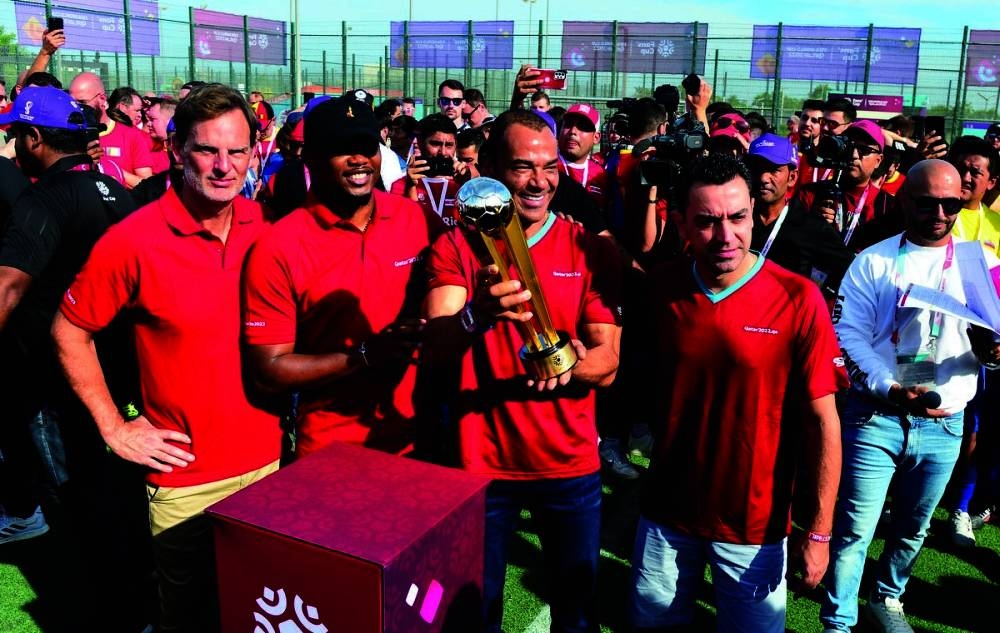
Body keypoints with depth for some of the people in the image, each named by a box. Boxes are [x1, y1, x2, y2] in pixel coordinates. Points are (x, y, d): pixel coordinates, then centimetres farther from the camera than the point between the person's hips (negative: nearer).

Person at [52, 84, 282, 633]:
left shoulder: (266, 227, -3)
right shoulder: (134, 240, -15)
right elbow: (70, 333, -4)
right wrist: (114, 427, -6)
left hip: (266, 463, 4)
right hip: (184, 479, -3)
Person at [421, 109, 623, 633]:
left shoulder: (592, 250, -5)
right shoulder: (455, 248, -7)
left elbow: (606, 364, -9)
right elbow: (432, 354, -21)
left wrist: (571, 363, -33)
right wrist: (477, 315, -43)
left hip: (570, 463, 1)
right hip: (481, 461, 0)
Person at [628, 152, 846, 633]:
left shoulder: (798, 300, -16)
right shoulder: (662, 287, -7)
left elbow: (822, 421, -13)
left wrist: (819, 533, -12)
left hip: (754, 522, -3)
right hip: (666, 511, 3)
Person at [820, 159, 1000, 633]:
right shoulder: (873, 261, -2)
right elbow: (850, 334, -9)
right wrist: (894, 390, -22)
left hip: (944, 424, 3)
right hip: (876, 416, -3)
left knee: (912, 529, 19)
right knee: (854, 530, -1)